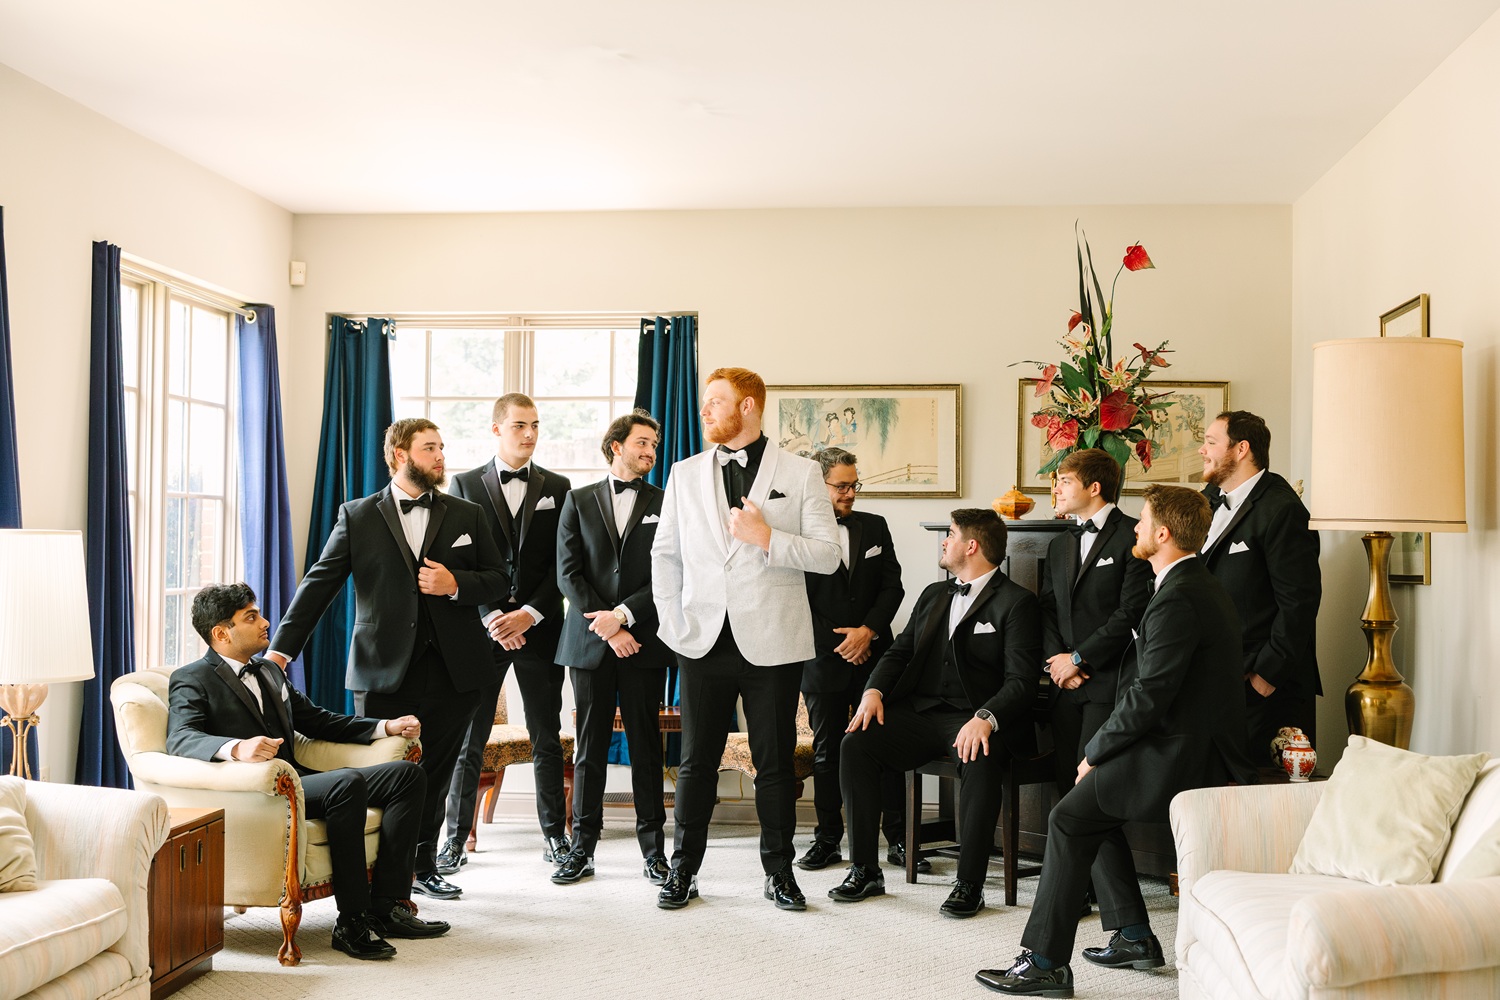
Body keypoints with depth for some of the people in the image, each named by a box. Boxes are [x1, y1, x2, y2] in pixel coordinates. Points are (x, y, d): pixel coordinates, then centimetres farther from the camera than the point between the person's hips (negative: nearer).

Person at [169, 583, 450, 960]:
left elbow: (318, 721, 28)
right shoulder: (191, 681, -1)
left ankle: (385, 907, -11)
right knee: (348, 782, -34)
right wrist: (237, 748, -41)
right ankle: (351, 922, -27)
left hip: (296, 782, 9)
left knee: (407, 774, -5)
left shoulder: (269, 672, 24)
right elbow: (180, 739, -20)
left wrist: (386, 727, 15)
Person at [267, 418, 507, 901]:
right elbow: (319, 584, 0)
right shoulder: (358, 516, 4)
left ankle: (423, 865, 26)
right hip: (383, 670, -2)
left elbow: (498, 579, 11)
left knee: (435, 773, 9)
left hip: (451, 669, 2)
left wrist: (456, 584, -9)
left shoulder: (466, 515, 10)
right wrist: (281, 647, -9)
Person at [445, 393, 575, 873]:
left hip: (540, 628, 1)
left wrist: (530, 614, -10)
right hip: (481, 627, -1)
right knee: (468, 738, 3)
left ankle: (554, 833, 16)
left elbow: (562, 562, 3)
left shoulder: (557, 487, 8)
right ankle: (456, 837, 12)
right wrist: (492, 618, -11)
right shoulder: (465, 485, 6)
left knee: (547, 738, 6)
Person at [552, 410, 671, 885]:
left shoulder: (665, 504, 8)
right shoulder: (579, 500, 9)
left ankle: (653, 849, 11)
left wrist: (622, 614, -12)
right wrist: (606, 628, -9)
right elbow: (568, 573, 0)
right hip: (590, 644, 1)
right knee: (590, 747, 5)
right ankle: (582, 849, 13)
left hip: (643, 642, 0)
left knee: (646, 746, 3)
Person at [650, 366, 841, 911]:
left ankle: (779, 871, 20)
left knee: (775, 763, 6)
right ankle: (683, 869, 21)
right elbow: (665, 554, 11)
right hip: (705, 641, 2)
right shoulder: (685, 474, 10)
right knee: (697, 762, 8)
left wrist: (768, 538, -16)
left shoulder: (800, 473, 2)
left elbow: (828, 554, -3)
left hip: (772, 642, -2)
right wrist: (673, 624, 1)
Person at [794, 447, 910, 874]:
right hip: (823, 659, -2)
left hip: (873, 655, 2)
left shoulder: (875, 527, 9)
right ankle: (827, 840, 17)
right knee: (827, 752, 7)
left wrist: (868, 630, -7)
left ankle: (898, 839, 8)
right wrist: (838, 642, -8)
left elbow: (892, 586, 7)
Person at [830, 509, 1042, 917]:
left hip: (974, 719, -6)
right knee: (855, 744, -18)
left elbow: (1022, 681, -12)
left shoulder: (1016, 602, -2)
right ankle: (864, 871, -9)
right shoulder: (934, 595, 21)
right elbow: (900, 651, 17)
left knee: (979, 760, -37)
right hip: (920, 712, 6)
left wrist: (985, 719, -30)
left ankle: (969, 883, -22)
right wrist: (875, 689, -5)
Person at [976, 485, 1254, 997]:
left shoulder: (1177, 600, -20)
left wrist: (1096, 752, -8)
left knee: (1069, 818, -9)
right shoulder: (1202, 585, 14)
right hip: (1202, 744, 11)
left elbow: (1149, 696, -22)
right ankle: (1133, 936, 22)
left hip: (1183, 758, -11)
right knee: (1093, 804, 19)